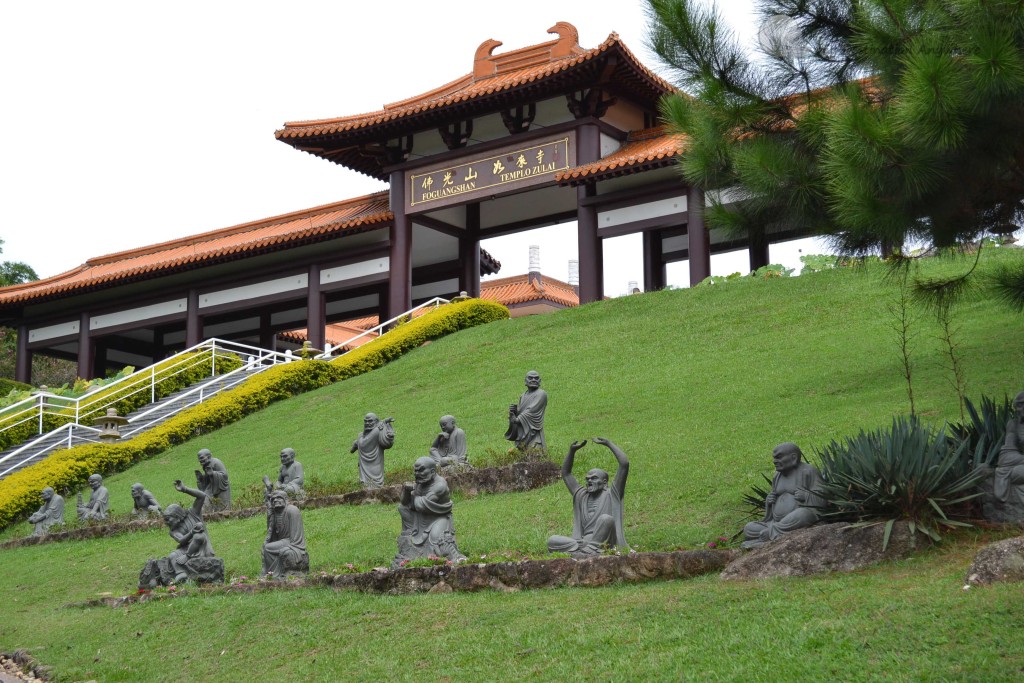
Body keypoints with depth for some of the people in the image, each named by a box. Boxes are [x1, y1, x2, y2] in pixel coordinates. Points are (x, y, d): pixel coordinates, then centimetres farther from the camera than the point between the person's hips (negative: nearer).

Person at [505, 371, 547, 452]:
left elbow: (532, 410, -13)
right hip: (521, 432, 7)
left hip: (533, 430, -7)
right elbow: (520, 412, 16)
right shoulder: (523, 396, 20)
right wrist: (514, 411, -7)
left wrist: (518, 419, -16)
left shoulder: (541, 394, -3)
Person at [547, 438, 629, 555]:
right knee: (552, 541, -18)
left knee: (606, 518, -34)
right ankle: (582, 550, -41)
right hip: (584, 540, 4)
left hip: (602, 541, -4)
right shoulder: (582, 496, 25)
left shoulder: (612, 494, 11)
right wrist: (572, 450, 22)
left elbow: (624, 464, 3)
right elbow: (565, 473, 33)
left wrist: (608, 444, 9)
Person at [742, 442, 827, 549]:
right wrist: (768, 501, 8)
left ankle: (768, 534, -32)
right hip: (777, 522, 6)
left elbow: (822, 498, -5)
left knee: (802, 514, -40)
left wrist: (805, 496, -21)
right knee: (748, 528, -10)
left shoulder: (807, 471, -2)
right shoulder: (778, 475, 18)